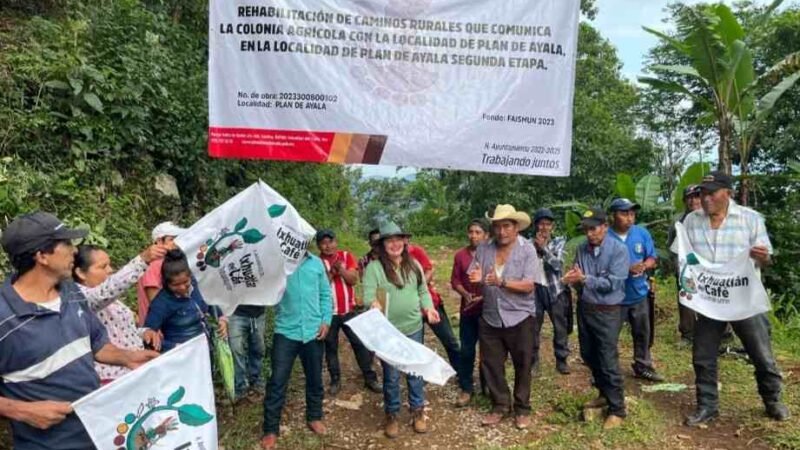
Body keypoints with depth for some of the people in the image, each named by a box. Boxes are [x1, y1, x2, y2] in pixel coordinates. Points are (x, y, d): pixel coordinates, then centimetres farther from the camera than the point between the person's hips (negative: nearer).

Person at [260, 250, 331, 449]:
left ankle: (314, 416, 39)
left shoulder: (316, 263, 4)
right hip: (286, 331, -3)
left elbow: (325, 294, 9)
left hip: (313, 331, 3)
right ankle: (271, 429, 18)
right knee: (278, 381, 1)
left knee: (315, 378, 18)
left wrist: (326, 320, -1)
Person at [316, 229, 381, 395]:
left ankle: (370, 378, 13)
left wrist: (341, 269, -22)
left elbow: (354, 280, -8)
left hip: (349, 310, 1)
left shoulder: (346, 256, 0)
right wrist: (331, 272, -24)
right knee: (331, 347, 7)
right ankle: (335, 380, 21)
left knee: (360, 343, 4)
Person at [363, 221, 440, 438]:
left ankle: (418, 411, 34)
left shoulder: (414, 265, 4)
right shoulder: (374, 267, -11)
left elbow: (423, 291, 12)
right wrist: (373, 304, -38)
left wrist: (428, 307, -5)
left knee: (416, 372, 15)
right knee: (391, 376, 9)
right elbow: (368, 296, -16)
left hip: (413, 328, 4)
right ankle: (391, 415, 29)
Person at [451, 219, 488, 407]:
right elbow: (455, 280, 4)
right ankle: (466, 388, 17)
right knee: (466, 349, 6)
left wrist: (483, 297, -16)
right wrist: (466, 294, -12)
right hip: (468, 309, 3)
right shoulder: (460, 255, 2)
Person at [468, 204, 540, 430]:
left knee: (522, 366, 11)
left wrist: (501, 282, -31)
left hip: (519, 318, -3)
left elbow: (528, 286, -17)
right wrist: (475, 279, -23)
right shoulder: (483, 249, -1)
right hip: (490, 318, 3)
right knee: (490, 364, 12)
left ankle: (522, 408, 29)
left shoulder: (527, 249, -11)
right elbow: (473, 280, 1)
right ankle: (499, 405, 31)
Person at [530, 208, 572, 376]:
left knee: (561, 327, 8)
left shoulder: (559, 242, -1)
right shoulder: (530, 243, 1)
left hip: (555, 290, 0)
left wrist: (544, 248, -19)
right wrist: (536, 247, -12)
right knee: (533, 327, 8)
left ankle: (561, 360, 22)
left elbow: (558, 264, -15)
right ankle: (533, 360, 21)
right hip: (535, 289, 1)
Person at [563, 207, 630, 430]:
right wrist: (573, 279, -19)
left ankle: (617, 410, 12)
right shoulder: (582, 249, 1)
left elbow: (613, 283, -21)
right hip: (584, 309, 6)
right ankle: (605, 394, 38)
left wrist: (585, 279, -24)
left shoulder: (619, 249, -14)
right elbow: (578, 279, 3)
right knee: (588, 356, 18)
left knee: (608, 361, -2)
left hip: (607, 312, -6)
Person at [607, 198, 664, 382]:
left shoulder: (642, 233, -2)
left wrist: (644, 266, -18)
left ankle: (643, 367, 34)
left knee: (642, 333, 17)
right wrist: (627, 269, -25)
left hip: (639, 294, 4)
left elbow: (652, 259, 5)